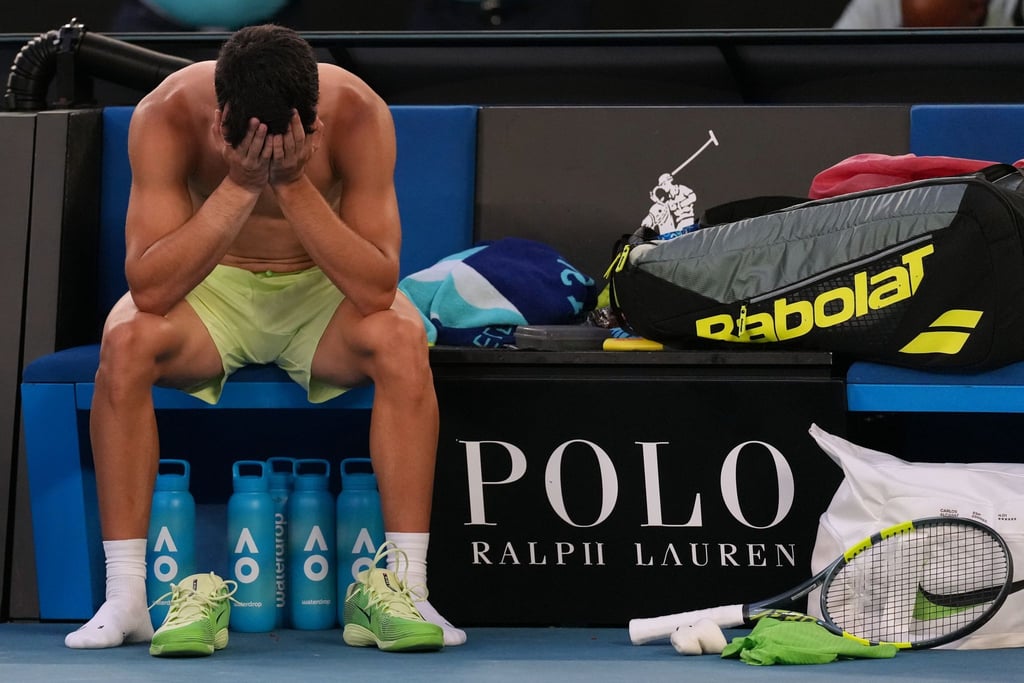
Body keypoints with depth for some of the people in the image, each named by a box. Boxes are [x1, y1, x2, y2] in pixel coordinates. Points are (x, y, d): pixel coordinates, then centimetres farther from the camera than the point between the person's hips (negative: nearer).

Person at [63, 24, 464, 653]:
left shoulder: (358, 113, -25)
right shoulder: (167, 115, -25)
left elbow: (377, 289, -29)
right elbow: (149, 289, -32)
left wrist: (295, 183, -38)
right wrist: (240, 185, -40)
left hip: (324, 293, 0)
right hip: (212, 289, 0)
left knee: (401, 339, -32)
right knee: (126, 342, -31)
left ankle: (405, 586, -26)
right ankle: (125, 596, -23)